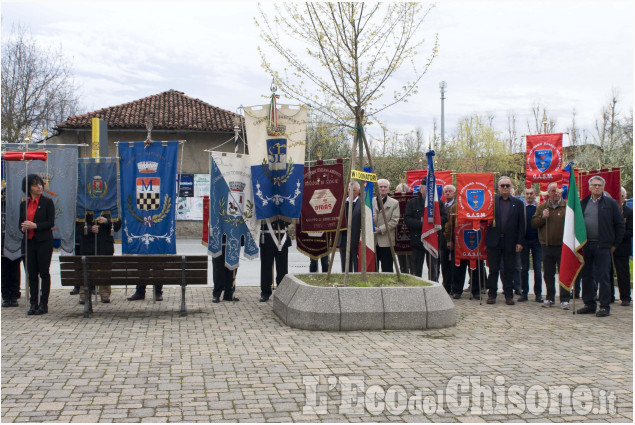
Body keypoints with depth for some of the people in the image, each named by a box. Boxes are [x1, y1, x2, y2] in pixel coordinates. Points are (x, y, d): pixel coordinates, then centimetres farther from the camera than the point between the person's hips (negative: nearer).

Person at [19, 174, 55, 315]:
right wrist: (23, 228, -7)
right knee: (32, 274, 6)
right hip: (29, 242, 4)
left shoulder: (47, 202, -1)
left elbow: (51, 222, -7)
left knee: (44, 273, -1)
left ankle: (43, 304, 4)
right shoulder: (23, 204, 12)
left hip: (44, 241, -4)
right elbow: (21, 223, 16)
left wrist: (34, 226, -17)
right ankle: (34, 304, 11)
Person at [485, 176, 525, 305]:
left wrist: (520, 242, -1)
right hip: (494, 240, -1)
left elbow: (521, 224, 5)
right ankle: (492, 294, 13)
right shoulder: (491, 200, 5)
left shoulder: (518, 203, 7)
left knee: (509, 270, 6)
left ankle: (509, 295, 13)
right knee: (493, 269, 5)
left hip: (510, 242, 1)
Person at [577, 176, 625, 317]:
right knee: (587, 276, 8)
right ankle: (589, 304, 18)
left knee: (603, 277, -2)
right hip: (586, 246, 4)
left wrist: (615, 244, -2)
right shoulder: (583, 203, 10)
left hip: (603, 246, -4)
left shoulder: (611, 203, 0)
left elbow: (620, 224, 1)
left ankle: (605, 306, 5)